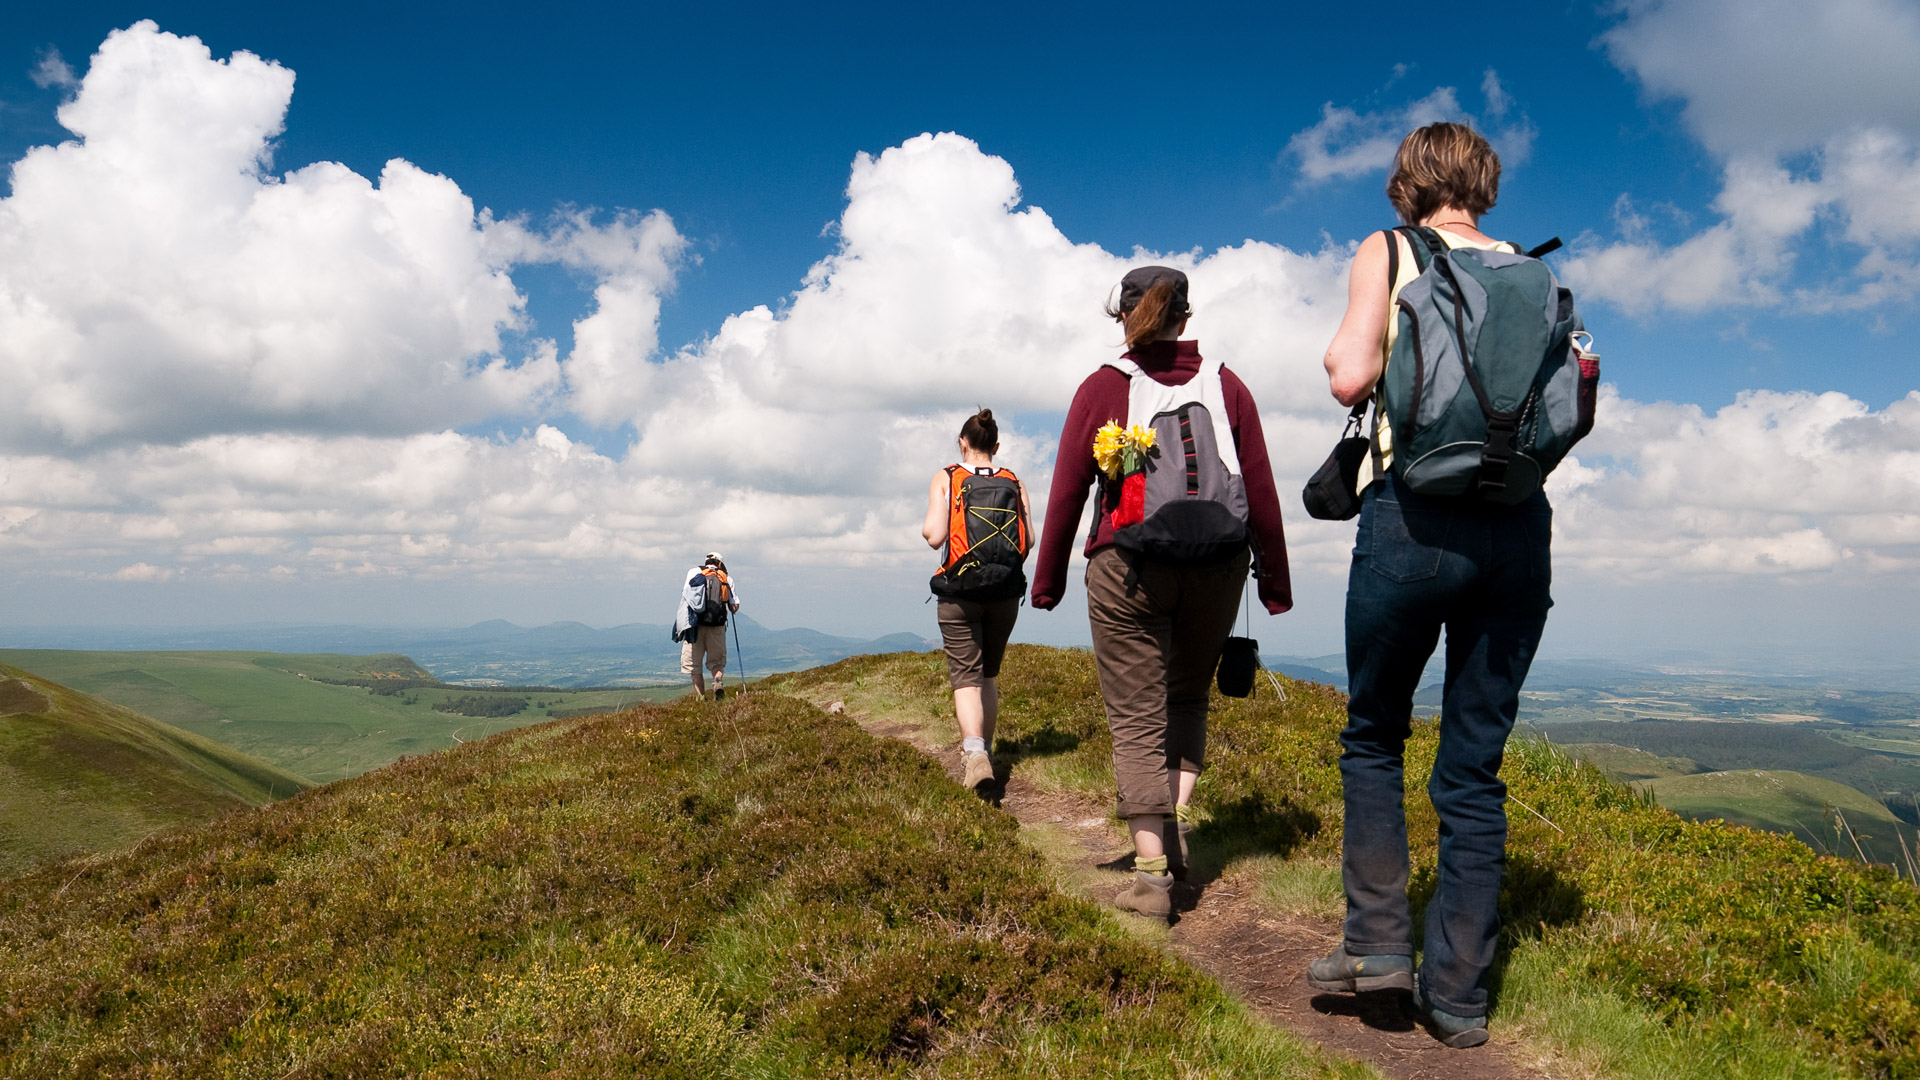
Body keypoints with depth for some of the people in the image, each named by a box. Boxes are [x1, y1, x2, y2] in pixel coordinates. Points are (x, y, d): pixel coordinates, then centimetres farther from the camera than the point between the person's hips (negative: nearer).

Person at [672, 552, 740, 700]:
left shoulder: (694, 572, 11)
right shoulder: (727, 579, 11)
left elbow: (686, 592, -2)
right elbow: (735, 607, 5)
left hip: (695, 625, 0)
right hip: (717, 626, 1)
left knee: (694, 665, 7)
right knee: (717, 661, 14)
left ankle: (701, 698, 1)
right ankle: (719, 681, -15)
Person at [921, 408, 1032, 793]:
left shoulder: (945, 479, -3)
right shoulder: (1014, 482, 3)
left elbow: (935, 536, -12)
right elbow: (1029, 541, -2)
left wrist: (926, 529, 11)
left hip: (960, 592, -3)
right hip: (1005, 592, 3)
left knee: (966, 676, -2)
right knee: (989, 674, 19)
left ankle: (975, 752, -21)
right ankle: (985, 748, 28)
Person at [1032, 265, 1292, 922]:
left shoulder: (1102, 388, -1)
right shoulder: (1226, 386, 4)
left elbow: (1066, 493, -2)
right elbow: (1262, 492, 3)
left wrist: (1047, 583, 7)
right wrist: (1275, 581, 10)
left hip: (1127, 572, -2)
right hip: (1217, 570, 3)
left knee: (1137, 718, 3)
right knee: (1187, 699, 23)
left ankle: (1152, 874, 0)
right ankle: (1175, 817, 8)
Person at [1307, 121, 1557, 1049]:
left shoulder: (1387, 251, 5)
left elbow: (1351, 377, -8)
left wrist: (1337, 353, 13)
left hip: (1416, 513, -3)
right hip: (1519, 522, 4)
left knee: (1373, 735, 14)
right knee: (1475, 762, 8)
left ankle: (1379, 940, 8)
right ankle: (1457, 991, 12)